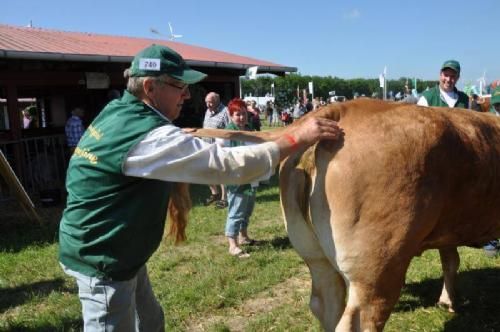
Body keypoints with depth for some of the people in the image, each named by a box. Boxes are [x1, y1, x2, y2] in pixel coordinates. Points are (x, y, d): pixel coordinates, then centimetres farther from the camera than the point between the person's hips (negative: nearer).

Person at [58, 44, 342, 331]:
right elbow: (228, 164, -31)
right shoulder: (150, 138, -29)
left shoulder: (117, 112, 2)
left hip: (106, 250, 10)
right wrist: (297, 138, -25)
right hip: (103, 258, -10)